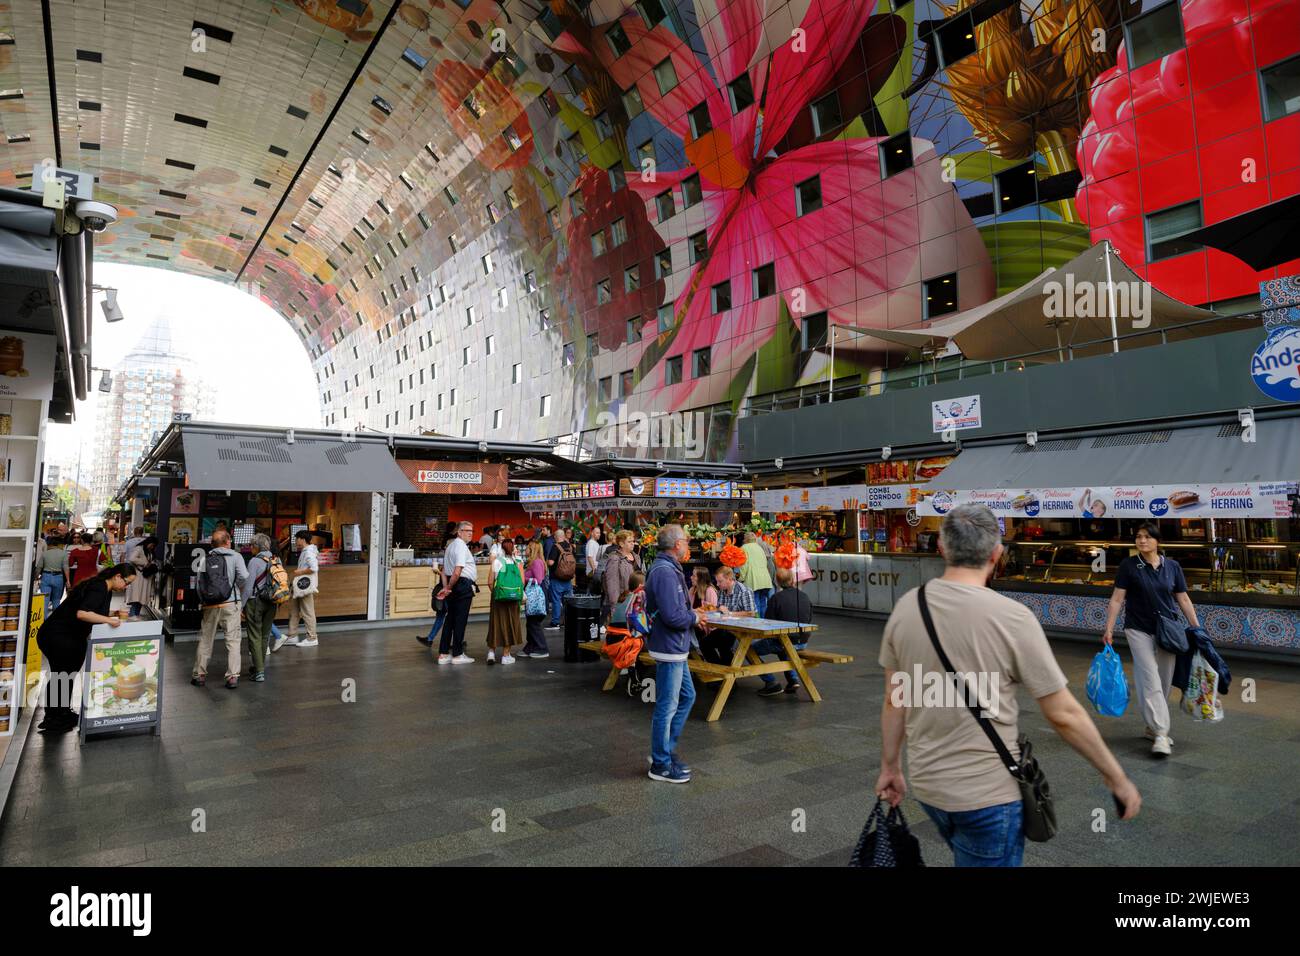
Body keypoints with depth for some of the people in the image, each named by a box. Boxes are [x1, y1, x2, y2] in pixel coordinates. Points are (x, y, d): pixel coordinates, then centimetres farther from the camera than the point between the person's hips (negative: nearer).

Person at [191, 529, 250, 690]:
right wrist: (239, 590, 5)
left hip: (210, 605, 3)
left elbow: (200, 583, 4)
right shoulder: (235, 556, -3)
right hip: (230, 604, -3)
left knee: (205, 640, 14)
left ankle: (199, 674, 22)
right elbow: (244, 577, -15)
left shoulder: (207, 559, 6)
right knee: (233, 640, 1)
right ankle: (232, 676, -2)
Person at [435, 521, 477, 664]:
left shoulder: (450, 545, 17)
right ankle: (457, 654, 7)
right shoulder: (461, 546, -15)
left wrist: (446, 587, 8)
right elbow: (457, 572, -23)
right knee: (460, 620, -1)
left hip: (453, 586, 9)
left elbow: (444, 570, 16)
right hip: (463, 585, -9)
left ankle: (443, 654, 16)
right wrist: (449, 587, -9)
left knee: (450, 619, 12)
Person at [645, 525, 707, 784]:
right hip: (669, 648, -11)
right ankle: (661, 765, 16)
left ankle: (664, 749, 31)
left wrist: (692, 613, 6)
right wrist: (694, 617, -10)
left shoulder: (667, 568, 11)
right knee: (667, 707, 2)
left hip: (675, 648, 11)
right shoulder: (665, 572, -23)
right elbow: (673, 616, -28)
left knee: (687, 696, 20)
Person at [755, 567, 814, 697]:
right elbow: (809, 621, 10)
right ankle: (793, 679, 24)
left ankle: (771, 683, 3)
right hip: (802, 642, 7)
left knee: (750, 649, 10)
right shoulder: (805, 596, 2)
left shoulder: (776, 598, -15)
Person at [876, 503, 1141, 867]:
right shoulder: (1012, 617, -18)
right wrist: (1117, 779, 4)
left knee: (969, 856, 28)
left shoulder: (905, 607, -6)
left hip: (926, 783, 4)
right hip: (989, 793, -4)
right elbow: (1063, 714, -11)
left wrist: (889, 767, 15)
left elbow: (894, 701, 3)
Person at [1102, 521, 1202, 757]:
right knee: (1150, 680, -11)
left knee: (1164, 682, 8)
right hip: (1139, 630, -3)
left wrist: (1197, 628, 6)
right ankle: (1161, 734, -11)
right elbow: (1117, 599, -5)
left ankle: (1153, 727, 23)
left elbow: (1184, 599, 10)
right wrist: (1109, 629, -9)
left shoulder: (1172, 566, 3)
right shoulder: (1128, 566, -5)